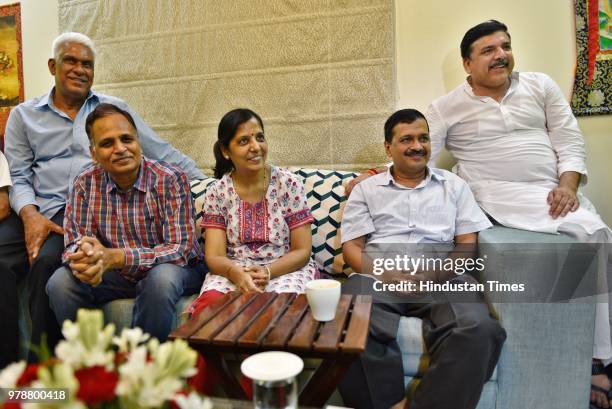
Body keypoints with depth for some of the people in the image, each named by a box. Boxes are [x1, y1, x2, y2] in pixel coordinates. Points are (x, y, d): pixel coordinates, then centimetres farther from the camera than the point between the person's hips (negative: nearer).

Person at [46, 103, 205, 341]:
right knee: (60, 283, -17)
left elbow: (179, 250, -24)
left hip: (178, 270, -3)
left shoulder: (170, 179, -19)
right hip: (117, 275, 4)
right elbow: (73, 244, -6)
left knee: (161, 279, -35)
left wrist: (116, 257, -37)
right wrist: (85, 256, -32)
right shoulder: (85, 183, -5)